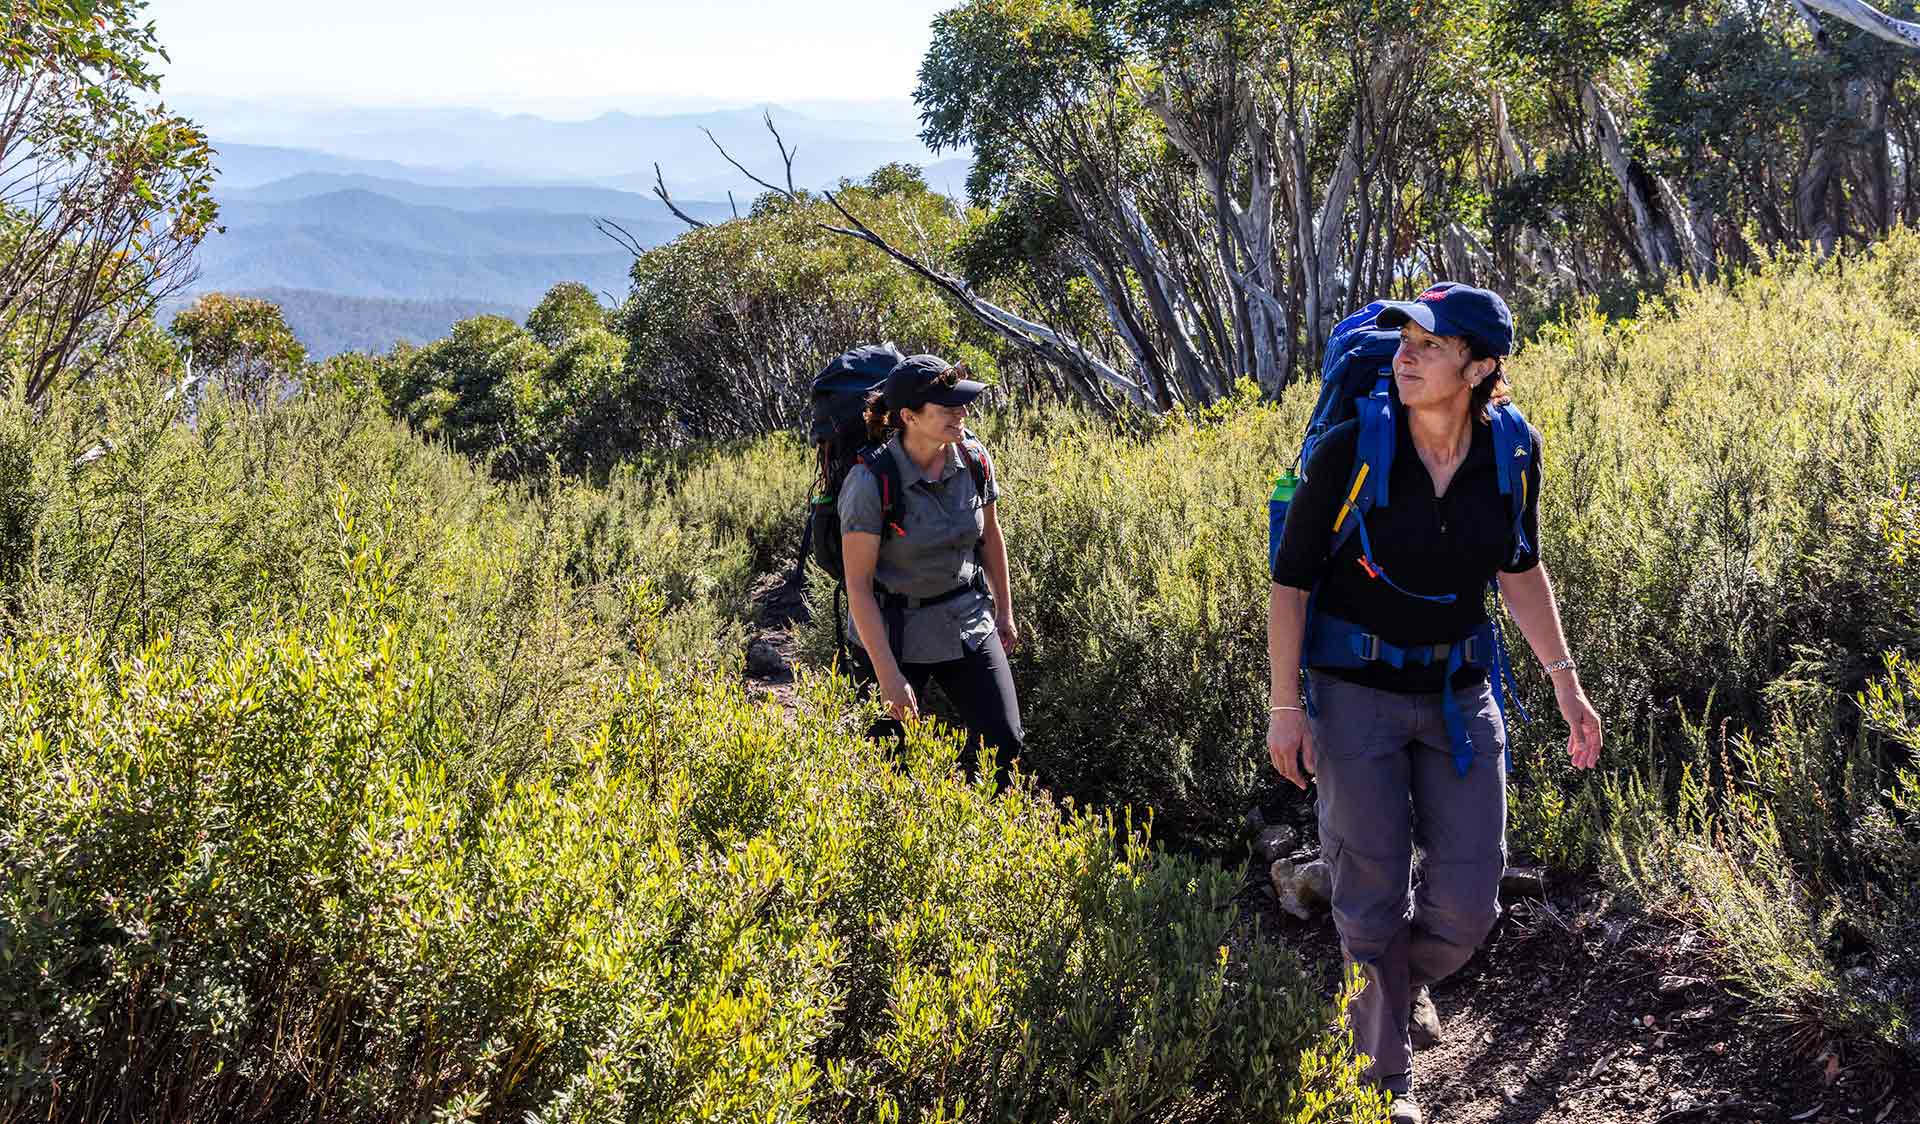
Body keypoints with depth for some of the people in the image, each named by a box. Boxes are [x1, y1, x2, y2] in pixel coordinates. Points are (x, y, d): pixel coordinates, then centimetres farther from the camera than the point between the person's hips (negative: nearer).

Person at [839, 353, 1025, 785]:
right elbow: (858, 584, -20)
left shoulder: (974, 459, -8)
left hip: (968, 622, 5)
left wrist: (1004, 612, 17)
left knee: (1003, 741, 1)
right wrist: (888, 675, -21)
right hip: (894, 631, -4)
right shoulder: (870, 483, -23)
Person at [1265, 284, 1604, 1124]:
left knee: (1467, 904, 3)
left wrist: (1564, 680, 5)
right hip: (1356, 691, -3)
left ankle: (1405, 977, 38)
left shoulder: (1511, 451, -7)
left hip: (1458, 692, 3)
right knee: (1372, 898, 3)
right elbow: (1290, 576, -9)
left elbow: (1520, 568, 9)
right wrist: (1285, 705, -11)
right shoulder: (1351, 450, -17)